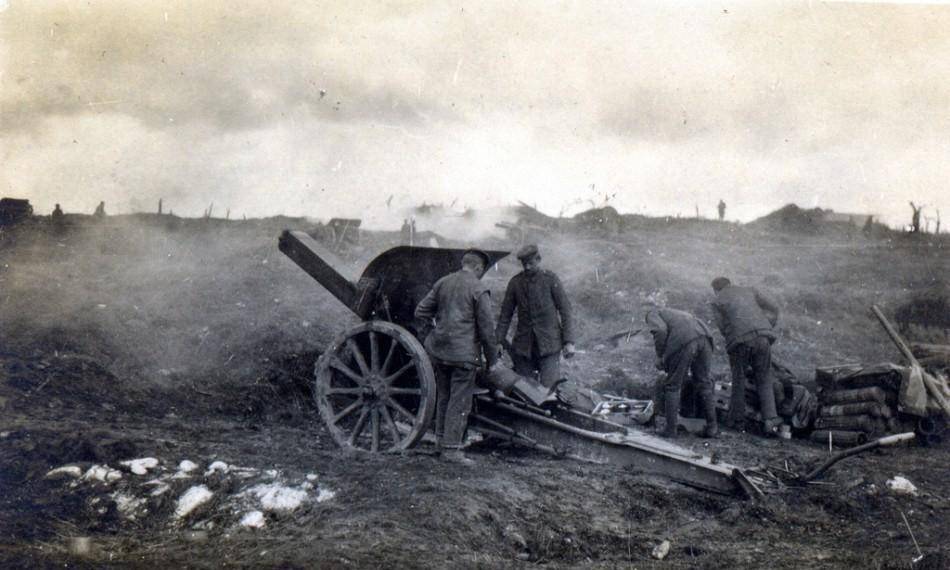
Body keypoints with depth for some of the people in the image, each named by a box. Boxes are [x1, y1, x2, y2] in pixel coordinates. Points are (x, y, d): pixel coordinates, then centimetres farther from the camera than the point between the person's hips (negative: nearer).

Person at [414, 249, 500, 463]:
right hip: (464, 353, -6)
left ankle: (442, 437, 31)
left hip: (438, 349, 6)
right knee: (460, 400, 0)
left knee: (444, 395, 20)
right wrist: (492, 359, 0)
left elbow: (421, 311, 11)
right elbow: (487, 328, -9)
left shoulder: (442, 283, 8)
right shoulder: (479, 290, -9)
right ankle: (452, 448, 1)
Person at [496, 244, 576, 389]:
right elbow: (506, 313, 13)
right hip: (524, 344, 3)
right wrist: (499, 339, 7)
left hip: (549, 345, -3)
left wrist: (569, 341, -7)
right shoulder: (515, 282, 7)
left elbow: (565, 310, -1)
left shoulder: (551, 279, -1)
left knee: (549, 387, -13)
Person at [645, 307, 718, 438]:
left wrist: (659, 356, 8)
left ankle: (670, 429, 13)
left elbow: (660, 330, -2)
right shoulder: (677, 314, 42)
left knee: (672, 386, 9)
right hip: (704, 336, 6)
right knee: (703, 382, 20)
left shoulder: (652, 314, 22)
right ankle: (712, 426, 21)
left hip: (684, 342, -6)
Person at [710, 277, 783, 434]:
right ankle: (770, 419, 2)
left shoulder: (717, 302, 16)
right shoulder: (750, 291, 24)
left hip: (740, 341, -2)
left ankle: (737, 419, 23)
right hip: (762, 337, 2)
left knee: (738, 379, 17)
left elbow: (724, 328, 6)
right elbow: (773, 308, 18)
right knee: (763, 380, 14)